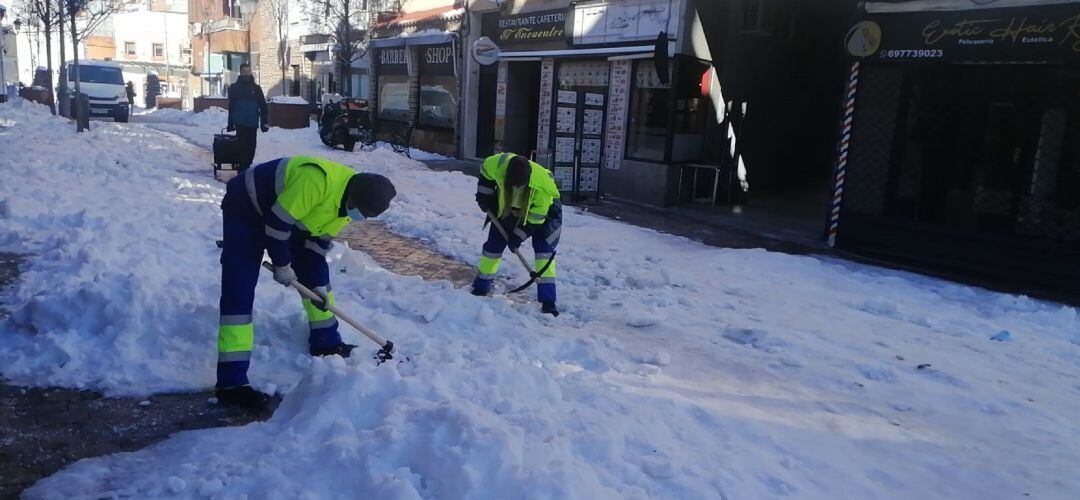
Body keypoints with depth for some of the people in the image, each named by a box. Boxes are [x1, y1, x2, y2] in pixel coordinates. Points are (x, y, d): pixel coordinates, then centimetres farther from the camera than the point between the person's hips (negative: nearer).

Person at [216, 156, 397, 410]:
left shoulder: (347, 202, -8)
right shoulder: (317, 179, -37)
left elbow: (319, 240, 3)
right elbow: (277, 221, -31)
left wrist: (319, 286, 1)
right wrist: (282, 265, -19)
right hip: (245, 210, -9)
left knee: (316, 272, 11)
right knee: (238, 293, -14)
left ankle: (325, 343, 27)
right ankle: (231, 383, -14)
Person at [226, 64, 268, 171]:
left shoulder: (256, 88, 8)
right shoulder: (234, 88, 5)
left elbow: (263, 106, 7)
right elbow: (231, 107, 6)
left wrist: (264, 122, 1)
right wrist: (230, 123, 3)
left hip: (253, 123, 2)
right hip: (240, 123, -2)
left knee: (251, 147, 5)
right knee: (242, 146, -6)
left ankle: (247, 167, 16)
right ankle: (242, 169, -3)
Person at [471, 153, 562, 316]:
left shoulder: (542, 187, -39)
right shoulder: (497, 165, -32)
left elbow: (536, 217, -26)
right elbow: (485, 171, -7)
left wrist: (519, 236, -23)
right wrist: (484, 196, -5)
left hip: (542, 210, -3)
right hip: (508, 207, 3)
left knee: (544, 250, -16)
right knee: (493, 245, 4)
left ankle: (548, 301, -12)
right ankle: (480, 288, 24)